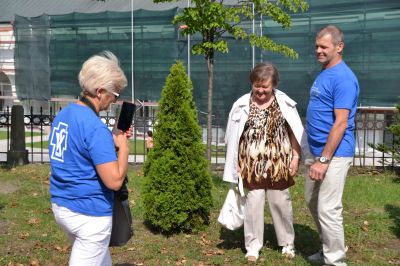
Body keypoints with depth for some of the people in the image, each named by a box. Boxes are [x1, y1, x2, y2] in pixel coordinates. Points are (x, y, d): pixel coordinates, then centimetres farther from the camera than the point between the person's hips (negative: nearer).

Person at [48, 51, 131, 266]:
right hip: (89, 213, -9)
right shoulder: (95, 127, -23)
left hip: (61, 206, 9)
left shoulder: (63, 115, 5)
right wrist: (122, 145, -11)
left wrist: (112, 139, 8)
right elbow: (114, 181, -24)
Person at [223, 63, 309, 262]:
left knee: (281, 203, 11)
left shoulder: (285, 103, -2)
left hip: (278, 164, 1)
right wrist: (236, 164, -1)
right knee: (253, 204, 5)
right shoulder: (242, 105, -3)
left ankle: (288, 243, 29)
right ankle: (253, 245, 19)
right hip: (251, 165, 0)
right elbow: (234, 137, 1)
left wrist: (295, 157, -1)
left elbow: (294, 132, 4)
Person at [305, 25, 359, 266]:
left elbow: (341, 123, -21)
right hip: (317, 150, 10)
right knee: (313, 203, 18)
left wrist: (324, 159, -22)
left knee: (328, 210, -5)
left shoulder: (343, 78, -16)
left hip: (334, 154, -10)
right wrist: (317, 156, 19)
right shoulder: (323, 74, 13)